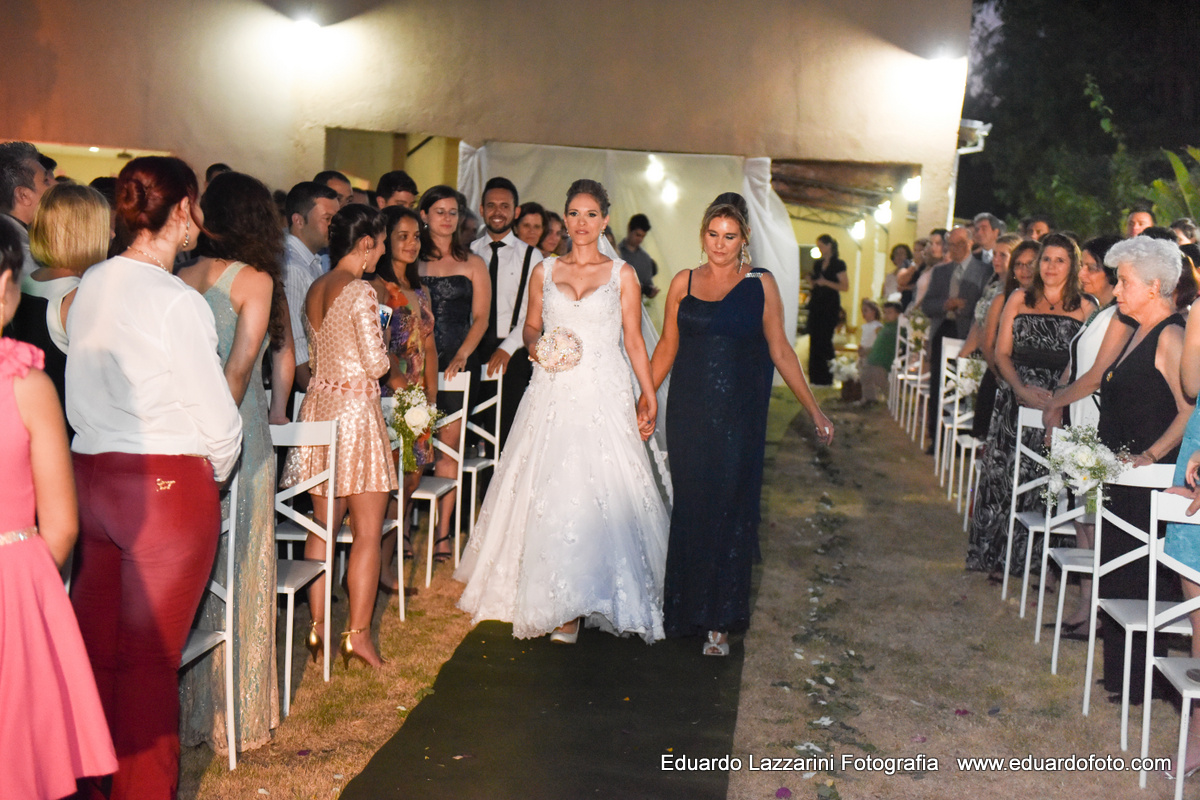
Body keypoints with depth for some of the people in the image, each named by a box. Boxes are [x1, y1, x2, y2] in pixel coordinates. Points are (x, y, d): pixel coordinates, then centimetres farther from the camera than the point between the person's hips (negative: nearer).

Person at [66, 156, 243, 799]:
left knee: (95, 645, 16)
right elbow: (216, 415, -13)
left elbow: (79, 392, 12)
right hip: (168, 483, -6)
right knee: (150, 656, 6)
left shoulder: (90, 285, 5)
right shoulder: (176, 302, -16)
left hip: (90, 473, 7)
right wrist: (217, 471, 6)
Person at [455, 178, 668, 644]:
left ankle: (581, 603, 1)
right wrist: (536, 347, -6)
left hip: (603, 396, -2)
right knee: (549, 491, 0)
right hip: (553, 394, 2)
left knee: (598, 491, -7)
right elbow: (530, 328, 17)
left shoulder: (622, 274, 5)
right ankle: (557, 602, 12)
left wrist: (648, 395, 1)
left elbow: (633, 340, 6)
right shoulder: (544, 272, 11)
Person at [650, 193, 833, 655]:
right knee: (689, 508, 4)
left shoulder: (761, 285, 2)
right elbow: (667, 347, 11)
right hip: (689, 413, 2)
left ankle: (720, 620, 12)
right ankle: (685, 611, 19)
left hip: (739, 415, -1)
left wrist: (813, 409, 3)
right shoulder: (684, 283, 6)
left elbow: (780, 350, 4)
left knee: (730, 512, 1)